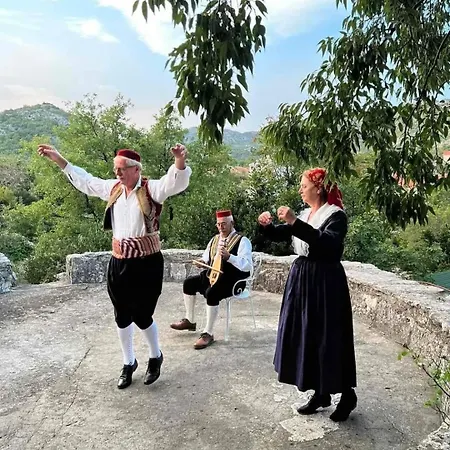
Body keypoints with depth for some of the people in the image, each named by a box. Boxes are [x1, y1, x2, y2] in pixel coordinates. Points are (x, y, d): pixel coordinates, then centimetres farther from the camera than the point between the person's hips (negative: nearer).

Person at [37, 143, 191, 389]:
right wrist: (58, 159, 20)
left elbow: (176, 182, -31)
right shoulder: (112, 188, 6)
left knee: (141, 315, 1)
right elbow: (84, 180, 22)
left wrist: (180, 161, -52)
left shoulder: (152, 189, -12)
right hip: (119, 262, 6)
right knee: (122, 316, 13)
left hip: (147, 262, -6)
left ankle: (155, 357, 31)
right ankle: (128, 363, 35)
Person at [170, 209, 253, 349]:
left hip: (233, 281, -8)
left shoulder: (242, 241, -13)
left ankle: (208, 333, -21)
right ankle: (189, 321, 15)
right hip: (213, 276, 8)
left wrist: (228, 256, -36)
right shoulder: (215, 239, 11)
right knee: (189, 282, 0)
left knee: (211, 293, -33)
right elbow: (207, 258, 22)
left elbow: (248, 266, -24)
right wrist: (202, 262, -3)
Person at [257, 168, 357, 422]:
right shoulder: (305, 215, 12)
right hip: (302, 280, 8)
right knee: (306, 338, 12)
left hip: (325, 282, -8)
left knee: (329, 339, -1)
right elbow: (279, 236, 14)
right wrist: (267, 225, -7)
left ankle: (347, 395, 19)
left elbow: (327, 243, -30)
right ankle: (321, 393, 26)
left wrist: (295, 223, -34)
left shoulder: (336, 215, -11)